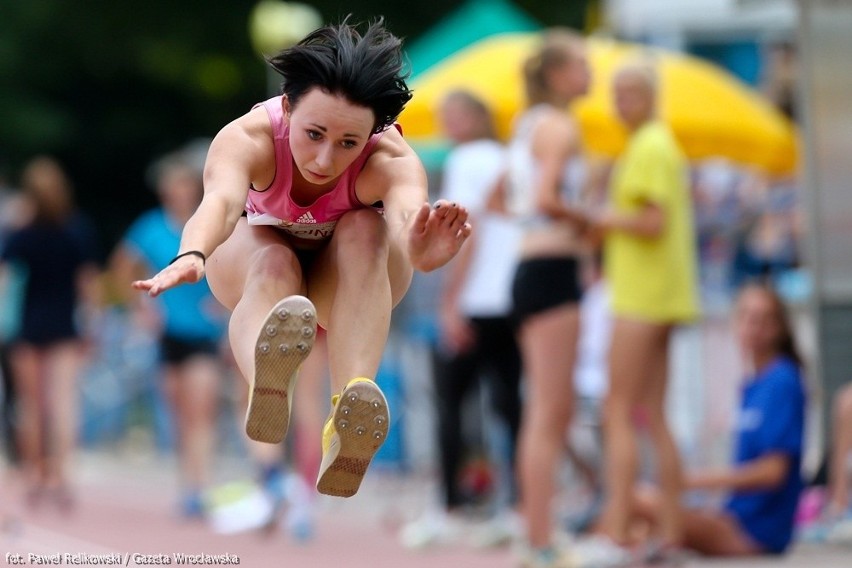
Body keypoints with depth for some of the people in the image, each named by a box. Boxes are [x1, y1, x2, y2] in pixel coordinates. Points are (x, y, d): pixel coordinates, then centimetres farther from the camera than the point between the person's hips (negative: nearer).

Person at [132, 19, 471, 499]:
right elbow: (220, 201, -55)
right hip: (254, 262, 0)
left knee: (364, 232, -34)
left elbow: (409, 210, -56)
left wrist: (420, 250, -80)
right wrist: (192, 256, -77)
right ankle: (266, 386, -68)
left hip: (356, 281, 0)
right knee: (274, 264, -35)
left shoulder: (391, 159, -33)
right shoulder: (248, 137, -34)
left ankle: (349, 417, -56)